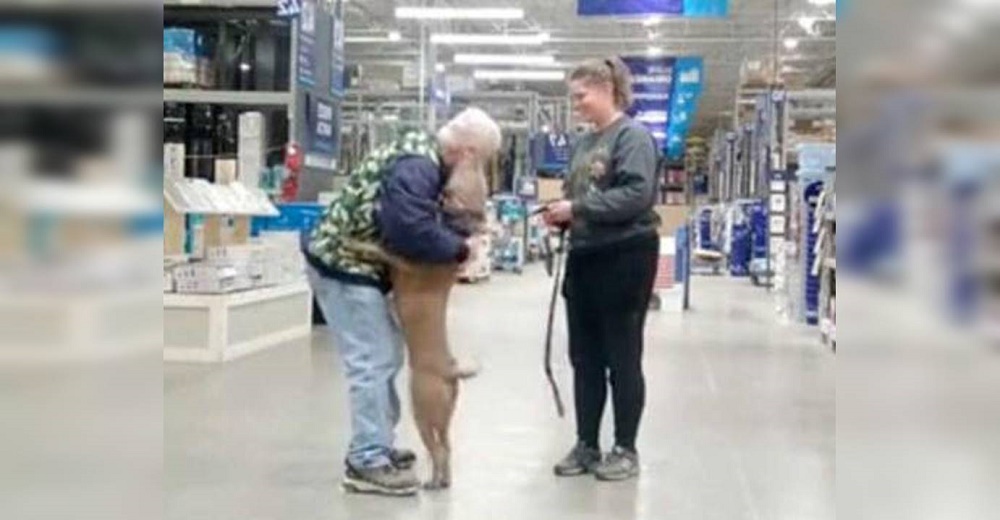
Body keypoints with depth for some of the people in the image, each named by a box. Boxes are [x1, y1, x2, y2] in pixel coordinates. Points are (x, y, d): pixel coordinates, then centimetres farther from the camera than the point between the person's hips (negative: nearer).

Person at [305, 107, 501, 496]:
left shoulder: (423, 158, 10)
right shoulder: (416, 167, -23)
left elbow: (424, 219, 15)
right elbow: (411, 231, -35)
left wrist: (457, 238, -1)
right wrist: (459, 248, -21)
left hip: (355, 264, 11)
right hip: (344, 265, -11)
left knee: (385, 356, 16)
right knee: (372, 362, -10)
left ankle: (375, 447, 26)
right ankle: (366, 463, -5)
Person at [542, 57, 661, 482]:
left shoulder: (633, 136, -10)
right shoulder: (584, 142, 13)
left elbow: (636, 195, -22)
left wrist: (576, 209, -21)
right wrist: (560, 216, -2)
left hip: (624, 258, -8)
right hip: (584, 257, 8)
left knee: (622, 359, 3)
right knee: (584, 358, 12)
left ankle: (625, 450, 14)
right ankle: (586, 445, 22)